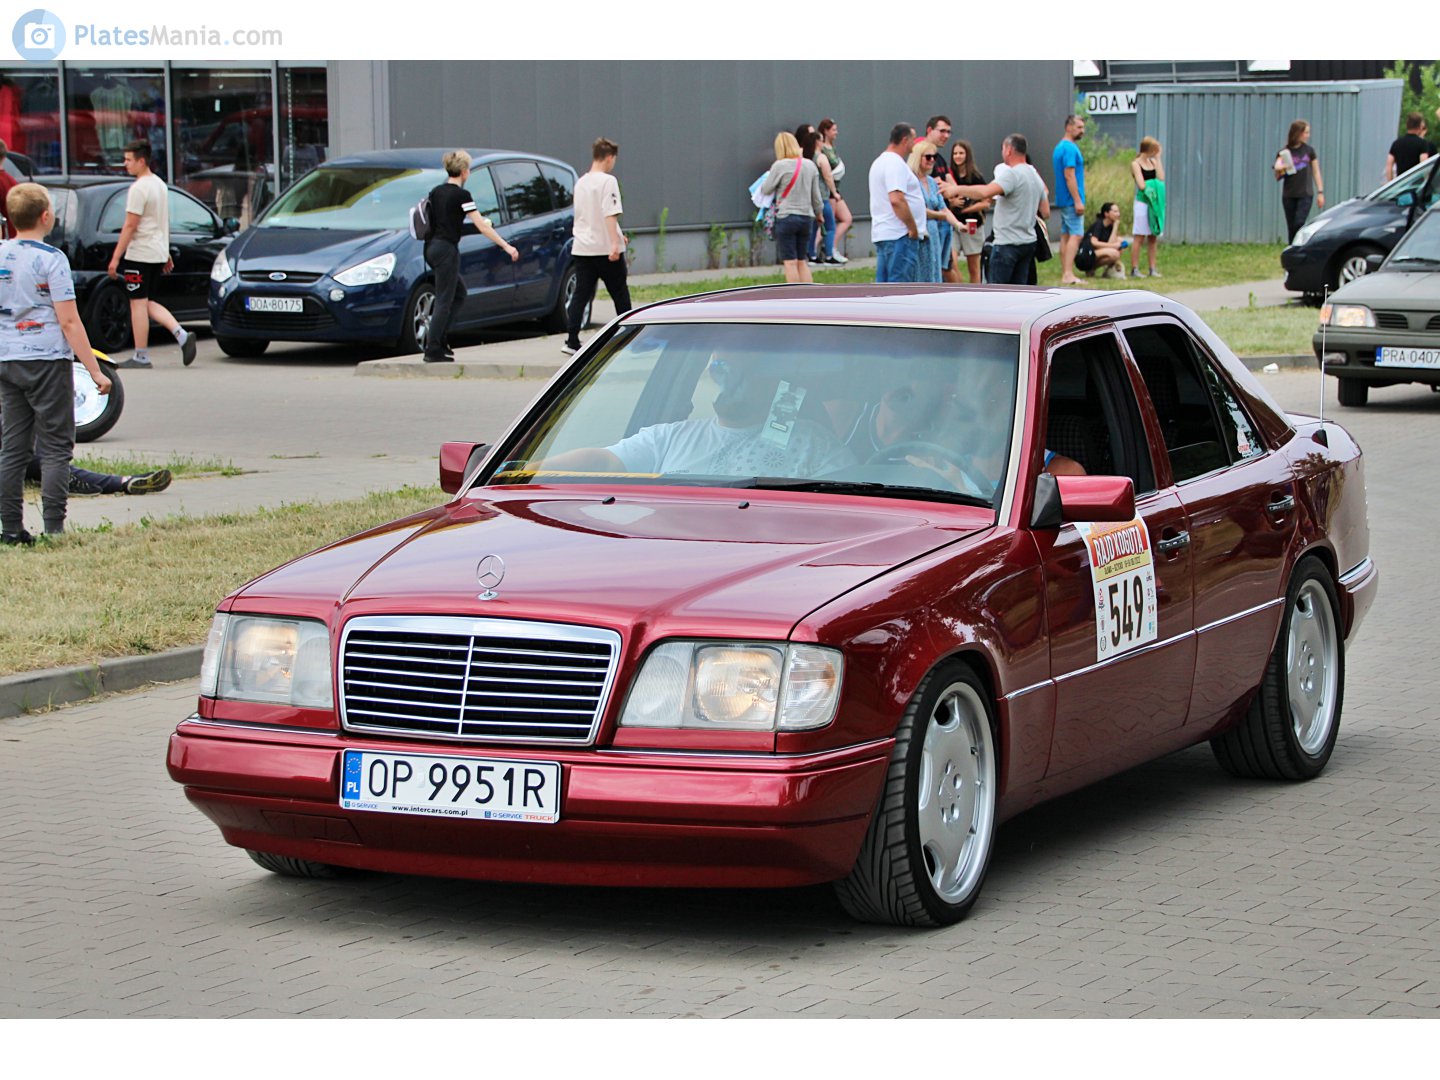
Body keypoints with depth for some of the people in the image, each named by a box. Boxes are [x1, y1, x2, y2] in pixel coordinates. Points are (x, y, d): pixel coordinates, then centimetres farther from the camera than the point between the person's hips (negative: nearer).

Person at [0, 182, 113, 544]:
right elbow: (69, 322, -13)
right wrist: (95, 371, -11)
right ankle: (54, 528, -6)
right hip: (47, 361, -6)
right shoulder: (51, 259, -11)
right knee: (55, 449, -1)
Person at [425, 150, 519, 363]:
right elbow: (482, 227, -15)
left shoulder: (435, 192, 10)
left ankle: (436, 337, 13)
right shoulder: (461, 195, -12)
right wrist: (506, 246, -13)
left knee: (458, 294, 18)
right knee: (444, 301, -5)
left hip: (432, 247, 8)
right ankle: (433, 351, -7)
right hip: (447, 249, -8)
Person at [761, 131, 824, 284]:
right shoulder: (810, 165, 4)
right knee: (802, 262, 12)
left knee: (790, 263, -2)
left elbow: (766, 190, -2)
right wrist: (819, 213, 26)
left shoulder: (780, 166, -11)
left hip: (786, 216, -5)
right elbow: (816, 195, 11)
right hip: (806, 216, 5)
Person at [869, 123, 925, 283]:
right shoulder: (895, 163, -14)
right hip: (899, 234, -10)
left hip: (882, 233, 10)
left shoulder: (880, 162, 20)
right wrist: (913, 228, -17)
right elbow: (896, 199, -24)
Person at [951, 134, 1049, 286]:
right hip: (1028, 242, 9)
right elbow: (1046, 213, 15)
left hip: (1008, 244, -9)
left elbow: (986, 192, -33)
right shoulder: (1035, 176, 13)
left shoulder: (1011, 174, -16)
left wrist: (959, 189, -22)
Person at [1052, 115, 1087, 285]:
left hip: (1063, 200, 10)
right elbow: (1069, 175, -21)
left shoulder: (1060, 147, 16)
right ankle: (1068, 274, -19)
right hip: (1071, 200, -10)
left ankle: (1065, 274, 11)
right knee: (1075, 235, -12)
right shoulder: (1070, 148, -15)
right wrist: (1078, 201, -20)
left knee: (1065, 235, 10)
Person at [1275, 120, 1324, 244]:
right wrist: (1279, 170, -21)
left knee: (1299, 225, -16)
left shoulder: (1309, 150, 7)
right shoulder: (1284, 152, 3)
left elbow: (1316, 172, 13)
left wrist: (1320, 192, 7)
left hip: (1305, 195, -1)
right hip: (1288, 196, 1)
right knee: (1292, 229, 3)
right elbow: (1278, 177, 3)